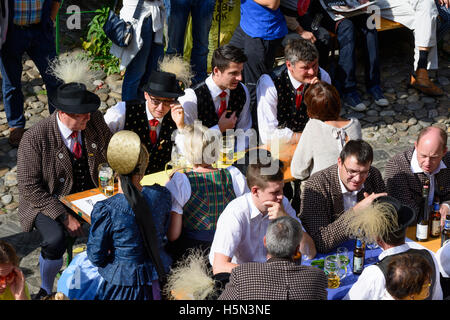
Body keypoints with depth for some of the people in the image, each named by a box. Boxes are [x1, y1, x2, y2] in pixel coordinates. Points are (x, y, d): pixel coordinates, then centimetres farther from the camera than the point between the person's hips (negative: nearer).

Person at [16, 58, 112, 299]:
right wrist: (64, 217, -23)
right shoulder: (35, 138, -20)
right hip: (49, 202, -4)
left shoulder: (94, 121, -7)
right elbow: (29, 187, -18)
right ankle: (46, 289, -1)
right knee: (55, 240, -32)